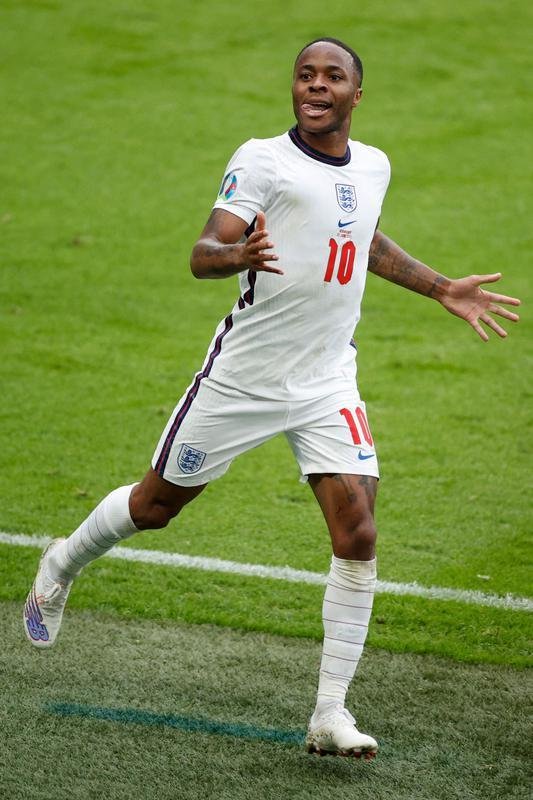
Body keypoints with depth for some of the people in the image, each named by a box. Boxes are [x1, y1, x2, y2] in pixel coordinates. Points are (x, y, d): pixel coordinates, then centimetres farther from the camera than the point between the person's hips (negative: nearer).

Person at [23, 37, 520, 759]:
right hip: (243, 375, -4)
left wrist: (443, 289, 27)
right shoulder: (262, 159, -12)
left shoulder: (373, 166, 7)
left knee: (358, 537, -10)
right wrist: (238, 253, -42)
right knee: (156, 503, 11)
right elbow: (202, 254, -20)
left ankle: (330, 713, -3)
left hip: (328, 386, 4)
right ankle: (63, 565, 43)